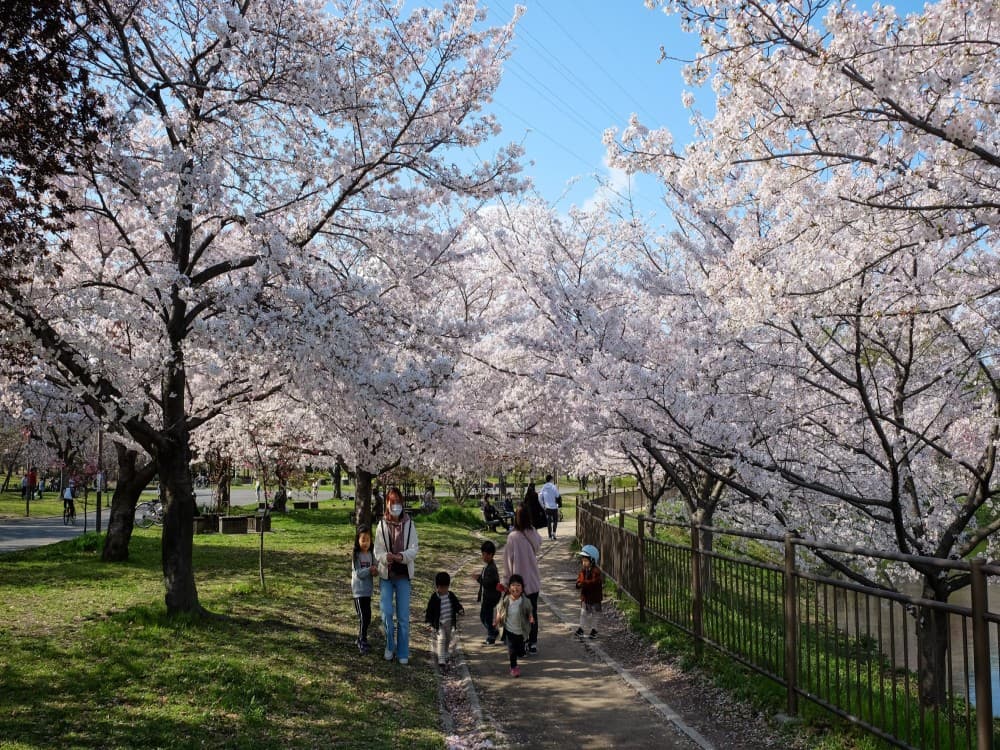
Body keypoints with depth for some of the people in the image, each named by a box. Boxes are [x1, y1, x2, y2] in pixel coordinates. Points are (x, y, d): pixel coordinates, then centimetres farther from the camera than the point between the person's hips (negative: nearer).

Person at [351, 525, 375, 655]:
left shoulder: (371, 554, 4)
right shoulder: (356, 555, -12)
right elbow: (359, 574, -16)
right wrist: (370, 569, -24)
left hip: (368, 590, 6)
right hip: (359, 591, -6)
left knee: (367, 617, 12)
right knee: (363, 617, -7)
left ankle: (360, 639, 28)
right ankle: (362, 643, 3)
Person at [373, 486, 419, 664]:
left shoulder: (409, 524, -3)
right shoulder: (382, 525, -2)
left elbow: (414, 549, -7)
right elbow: (377, 551, -4)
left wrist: (402, 556, -27)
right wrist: (385, 557, -27)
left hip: (403, 575, 0)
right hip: (386, 574, 0)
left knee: (403, 616, 2)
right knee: (387, 613, -7)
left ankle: (403, 653, 14)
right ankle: (390, 646, 16)